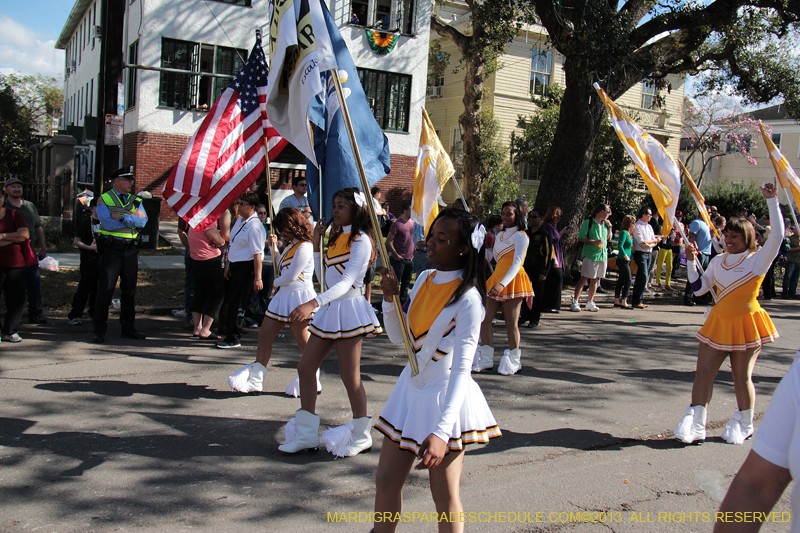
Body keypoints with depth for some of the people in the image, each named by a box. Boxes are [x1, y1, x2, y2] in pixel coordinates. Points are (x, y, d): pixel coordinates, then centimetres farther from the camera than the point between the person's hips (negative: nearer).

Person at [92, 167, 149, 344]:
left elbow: (143, 221, -4)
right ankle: (99, 331, 5)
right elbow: (108, 223, -14)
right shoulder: (104, 199, 1)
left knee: (130, 290, 10)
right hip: (111, 248, -4)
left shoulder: (135, 200, 13)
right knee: (105, 290, -3)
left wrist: (122, 217, -15)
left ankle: (128, 329, 20)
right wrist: (132, 218, -9)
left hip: (131, 249, 4)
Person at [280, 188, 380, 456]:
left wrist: (312, 303, -35)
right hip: (329, 308, 9)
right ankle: (306, 434, 17)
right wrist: (317, 244, 8)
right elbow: (324, 278, 15)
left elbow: (346, 282, -23)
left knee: (350, 377, -1)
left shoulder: (360, 240, -11)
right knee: (305, 368, 8)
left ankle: (361, 436, 16)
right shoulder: (337, 238, 16)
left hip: (349, 307, -9)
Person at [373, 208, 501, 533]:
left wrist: (442, 431, -30)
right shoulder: (424, 279, 4)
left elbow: (461, 369, -23)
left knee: (444, 495, 6)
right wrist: (389, 299, -6)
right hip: (411, 388, 7)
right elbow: (398, 337, 12)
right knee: (386, 481, 14)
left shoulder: (467, 299, -19)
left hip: (445, 397, -7)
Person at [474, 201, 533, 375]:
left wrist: (502, 283, -31)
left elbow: (516, 263, -19)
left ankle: (514, 362, 12)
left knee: (511, 323, -1)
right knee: (485, 319, 3)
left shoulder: (520, 236, -8)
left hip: (512, 281, -8)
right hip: (496, 279, 8)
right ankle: (486, 360, 12)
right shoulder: (500, 235, 17)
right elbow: (491, 256, 24)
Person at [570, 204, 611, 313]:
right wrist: (594, 241, -18)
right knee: (584, 278, -8)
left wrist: (609, 228, 7)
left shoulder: (604, 224, 13)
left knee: (595, 279, 10)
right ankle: (575, 302, -7)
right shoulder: (588, 222, -7)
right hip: (590, 255, -7)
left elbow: (607, 238, 23)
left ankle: (590, 303, 17)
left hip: (602, 255, 7)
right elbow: (580, 238, -10)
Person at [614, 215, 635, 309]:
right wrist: (625, 256, -20)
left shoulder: (628, 233, 16)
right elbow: (620, 245, -22)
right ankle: (623, 302, -7)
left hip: (626, 260, 10)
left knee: (621, 280, 11)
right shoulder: (624, 232, -13)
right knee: (628, 281, -9)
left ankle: (617, 301, 16)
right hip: (623, 260, -10)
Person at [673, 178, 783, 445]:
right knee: (703, 371, -3)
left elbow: (778, 233, -19)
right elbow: (698, 288, 12)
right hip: (718, 323, 5)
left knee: (742, 377, 3)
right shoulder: (718, 261, 11)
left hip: (746, 324, -5)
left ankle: (743, 424, 23)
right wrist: (691, 261, 2)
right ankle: (695, 423, -1)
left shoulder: (758, 260, -5)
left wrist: (772, 200, -21)